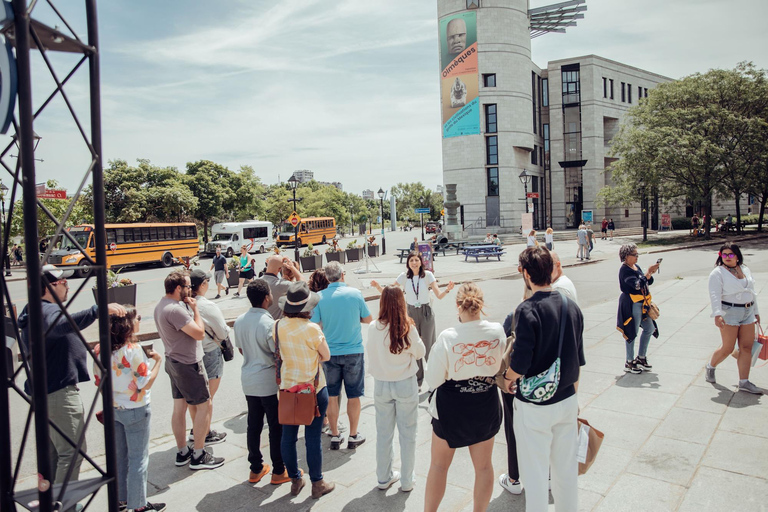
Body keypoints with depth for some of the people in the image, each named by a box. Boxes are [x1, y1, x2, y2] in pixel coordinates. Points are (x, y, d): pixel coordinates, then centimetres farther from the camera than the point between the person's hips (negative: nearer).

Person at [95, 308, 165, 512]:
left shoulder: (101, 348, -3)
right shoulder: (133, 350, -24)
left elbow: (98, 379, 5)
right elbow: (146, 383, -22)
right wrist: (157, 360, -10)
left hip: (113, 409, 7)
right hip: (135, 411, -7)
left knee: (118, 455, 21)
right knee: (138, 458, 7)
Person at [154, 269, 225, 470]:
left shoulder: (161, 306, 7)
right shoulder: (175, 309, -25)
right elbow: (199, 333, -24)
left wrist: (189, 308, 5)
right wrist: (195, 309, -13)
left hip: (173, 361, 10)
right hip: (188, 364, -10)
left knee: (179, 407, 15)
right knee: (204, 405, 1)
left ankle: (182, 452, 26)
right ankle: (199, 455, 8)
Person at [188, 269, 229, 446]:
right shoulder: (208, 306, -22)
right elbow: (223, 333, -15)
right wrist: (226, 330, 7)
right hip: (210, 353, -6)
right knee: (208, 397, 8)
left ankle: (195, 430, 34)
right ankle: (206, 434, 20)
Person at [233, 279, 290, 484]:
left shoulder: (239, 321, 2)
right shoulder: (268, 323, -21)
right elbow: (279, 355, -18)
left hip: (249, 380, 7)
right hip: (269, 382, -7)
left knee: (253, 424, 15)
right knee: (276, 427, 6)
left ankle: (256, 469, 27)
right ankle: (279, 471, 16)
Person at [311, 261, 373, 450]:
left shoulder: (319, 297, -8)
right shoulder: (355, 293, -8)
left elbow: (316, 326, -7)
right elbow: (368, 320, 3)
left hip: (329, 353, 1)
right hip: (354, 351, -1)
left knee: (331, 396, 13)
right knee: (353, 396, 11)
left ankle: (335, 436, 22)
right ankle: (353, 436, 21)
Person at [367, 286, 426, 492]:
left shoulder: (373, 328, -12)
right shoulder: (408, 328, -17)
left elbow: (371, 355, 1)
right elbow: (420, 353, -3)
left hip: (381, 384, 2)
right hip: (406, 384, -2)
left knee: (384, 433, 16)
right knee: (407, 434, 13)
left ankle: (384, 478, 30)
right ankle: (407, 480, 24)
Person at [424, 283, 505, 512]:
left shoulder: (447, 337, -23)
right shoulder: (497, 331, -13)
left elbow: (433, 379, -16)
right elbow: (500, 366, 4)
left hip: (451, 407, -3)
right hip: (487, 405, 3)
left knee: (439, 464, 16)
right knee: (484, 466, 20)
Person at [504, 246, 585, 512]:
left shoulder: (527, 310, -20)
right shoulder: (571, 307, 0)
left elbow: (520, 361, -21)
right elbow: (578, 359, 8)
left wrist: (508, 378, 0)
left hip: (534, 404, -6)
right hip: (566, 400, 6)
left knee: (535, 472, 8)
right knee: (566, 468, 20)